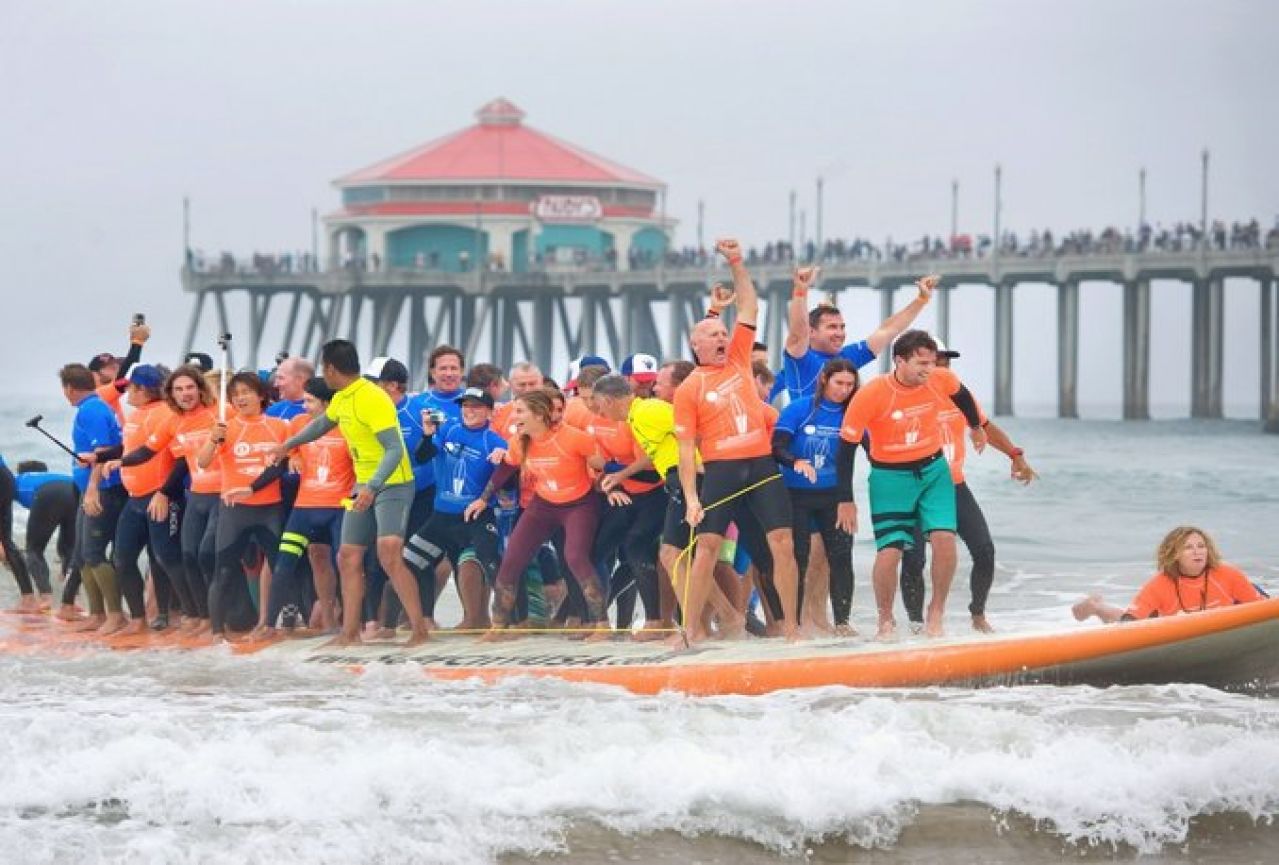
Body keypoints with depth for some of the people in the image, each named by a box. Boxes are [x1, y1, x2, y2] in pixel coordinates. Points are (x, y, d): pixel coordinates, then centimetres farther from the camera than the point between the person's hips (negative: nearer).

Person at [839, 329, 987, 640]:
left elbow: (961, 395, 14)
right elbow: (847, 444, -13)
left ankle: (936, 613, 5)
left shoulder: (942, 381, -12)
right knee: (889, 551, -11)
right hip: (890, 477, -3)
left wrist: (976, 427, 31)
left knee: (944, 538, -14)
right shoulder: (871, 395, -23)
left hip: (934, 471, 3)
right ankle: (885, 621, 13)